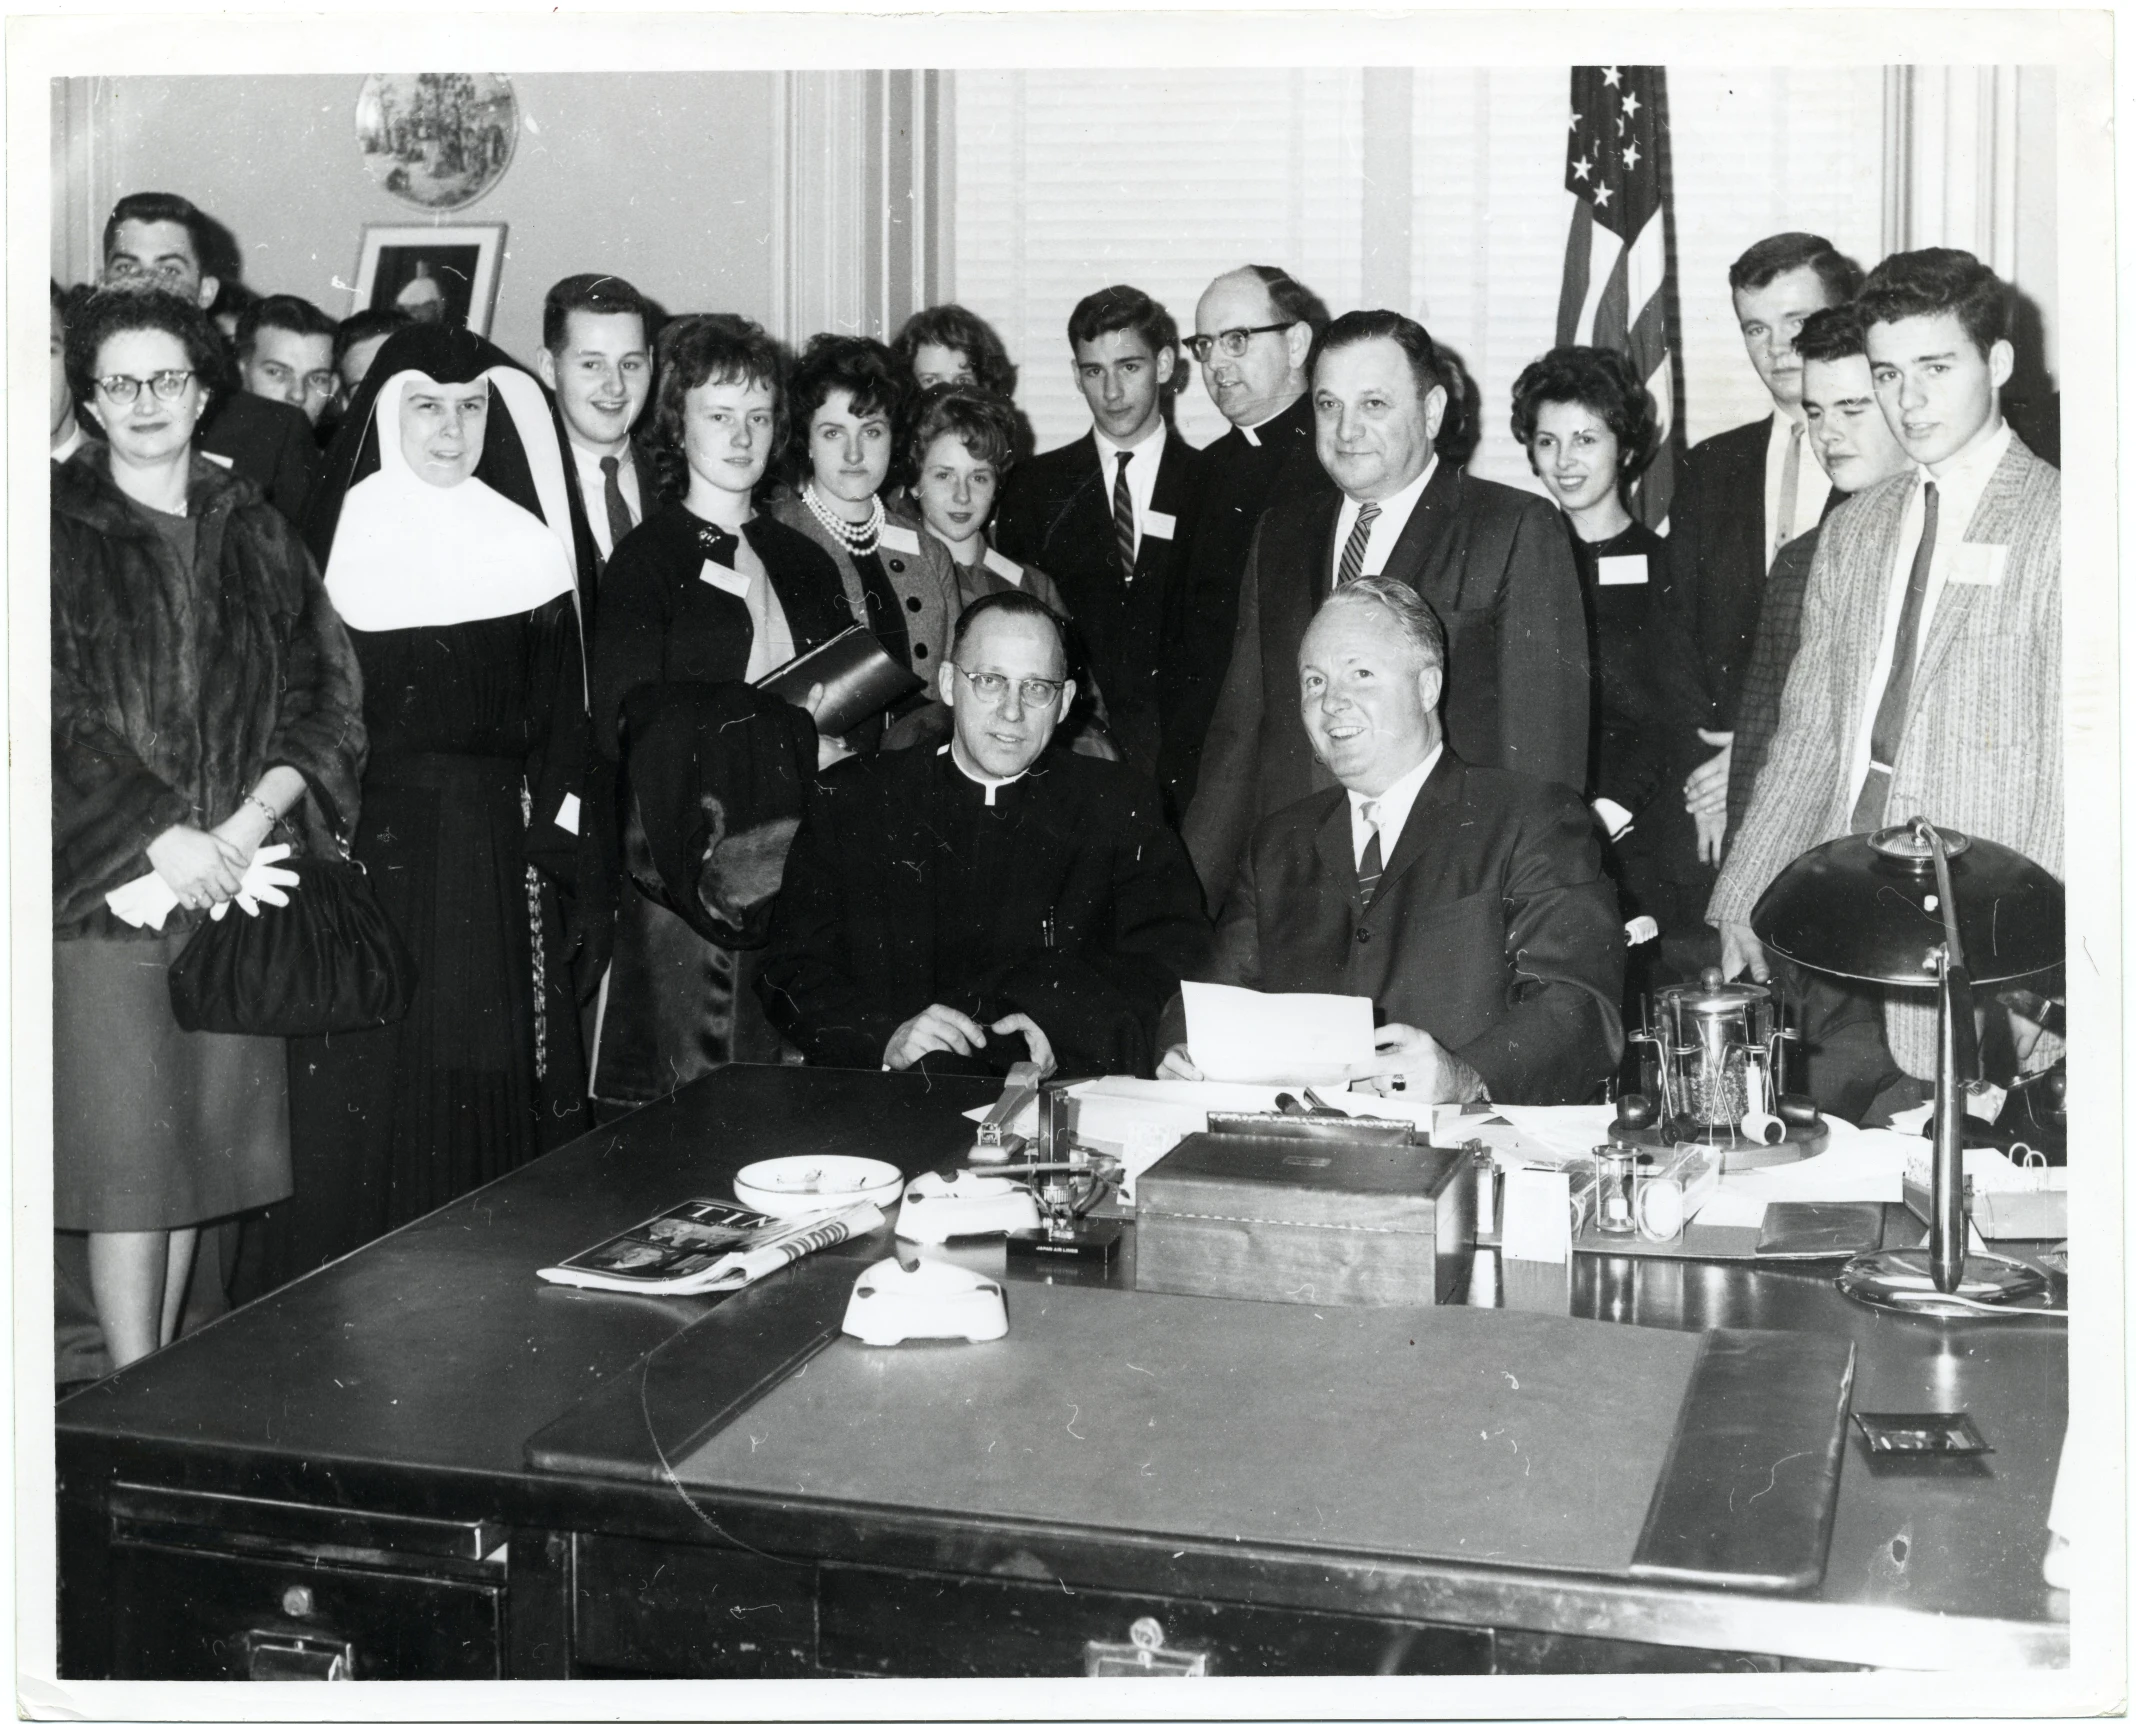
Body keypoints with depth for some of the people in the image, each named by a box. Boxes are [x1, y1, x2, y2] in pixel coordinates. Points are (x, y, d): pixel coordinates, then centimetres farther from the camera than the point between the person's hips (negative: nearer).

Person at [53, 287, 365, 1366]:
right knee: (128, 1147, -5)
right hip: (101, 874, -3)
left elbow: (323, 695, 6)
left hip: (231, 874, 3)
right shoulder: (55, 529, 1)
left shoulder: (255, 537, 12)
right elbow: (50, 713, -7)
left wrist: (253, 821, -9)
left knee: (203, 1138, 6)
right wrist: (161, 837, -16)